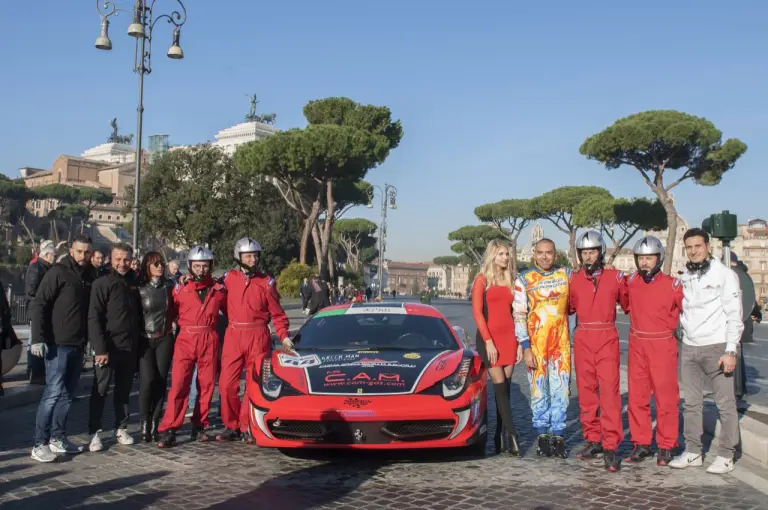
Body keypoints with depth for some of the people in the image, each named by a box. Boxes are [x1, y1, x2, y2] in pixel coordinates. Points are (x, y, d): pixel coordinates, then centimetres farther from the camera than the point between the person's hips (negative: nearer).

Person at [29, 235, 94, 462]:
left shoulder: (89, 276, 10)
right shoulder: (58, 273, -9)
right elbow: (38, 305, -12)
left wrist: (91, 339, 12)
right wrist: (38, 338, -19)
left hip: (78, 345, 7)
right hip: (58, 344, -7)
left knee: (67, 394, 11)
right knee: (54, 392, -8)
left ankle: (57, 437, 21)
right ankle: (40, 444, -2)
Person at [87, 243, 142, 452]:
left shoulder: (134, 283, 10)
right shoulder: (102, 283, -6)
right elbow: (94, 318, -12)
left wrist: (138, 344, 9)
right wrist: (100, 349, -18)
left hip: (129, 348, 5)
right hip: (108, 347, -5)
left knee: (124, 390, 12)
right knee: (100, 390, 0)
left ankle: (121, 428, 21)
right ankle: (95, 432, 7)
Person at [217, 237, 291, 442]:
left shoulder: (266, 282, 4)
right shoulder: (229, 278, 6)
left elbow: (276, 312, 5)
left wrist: (284, 336, -3)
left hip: (258, 337, -1)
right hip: (233, 335, 1)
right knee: (227, 383, -3)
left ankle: (247, 427, 12)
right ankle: (231, 426, 11)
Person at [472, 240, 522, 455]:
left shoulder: (509, 281, 16)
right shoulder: (482, 279, 0)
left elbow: (513, 313, 15)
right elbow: (477, 312, -6)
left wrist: (519, 341, 9)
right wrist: (488, 341, -14)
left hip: (508, 338, 5)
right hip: (489, 338, -5)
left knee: (504, 387, 3)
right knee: (500, 387, -9)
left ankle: (500, 437, 6)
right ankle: (511, 434, -10)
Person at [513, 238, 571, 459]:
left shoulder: (566, 274, 8)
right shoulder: (524, 279, 0)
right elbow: (519, 315, -3)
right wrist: (525, 347, -8)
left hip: (561, 342, 2)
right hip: (535, 343, -2)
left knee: (560, 390, 2)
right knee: (539, 391, 4)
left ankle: (558, 435, 11)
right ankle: (542, 435, 15)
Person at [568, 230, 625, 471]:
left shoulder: (615, 277, 1)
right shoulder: (574, 280, 7)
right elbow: (568, 307, 16)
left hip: (607, 340, -3)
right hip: (582, 340, 3)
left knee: (609, 391, -8)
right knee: (586, 392, 8)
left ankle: (610, 447, -6)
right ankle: (593, 440, 19)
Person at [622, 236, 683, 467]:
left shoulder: (672, 284, -8)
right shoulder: (630, 282, 4)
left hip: (663, 346, -4)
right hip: (637, 345, 4)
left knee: (666, 397, 1)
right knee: (636, 397, 8)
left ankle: (666, 446, 13)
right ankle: (641, 444, 19)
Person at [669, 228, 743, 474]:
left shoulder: (724, 274, -5)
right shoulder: (684, 278, 13)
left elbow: (735, 315, -9)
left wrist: (730, 350, -14)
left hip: (717, 346, -6)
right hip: (689, 347, 6)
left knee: (725, 403, 0)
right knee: (691, 403, 10)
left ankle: (726, 456, 8)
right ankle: (693, 452, 19)